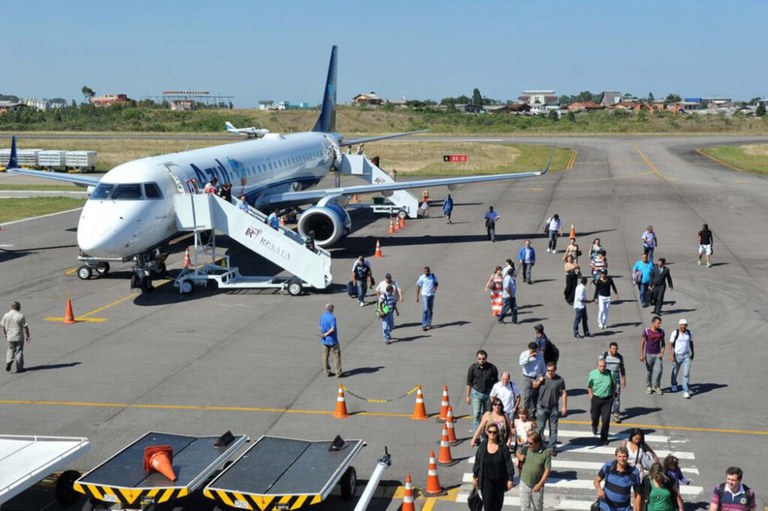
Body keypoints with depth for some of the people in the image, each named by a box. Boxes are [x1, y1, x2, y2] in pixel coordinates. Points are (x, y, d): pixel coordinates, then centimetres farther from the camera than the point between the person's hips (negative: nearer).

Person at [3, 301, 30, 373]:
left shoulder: (6, 315, -2)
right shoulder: (20, 316, -15)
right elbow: (25, 327, -12)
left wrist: (5, 334, 22)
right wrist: (27, 336, -2)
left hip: (10, 337, 3)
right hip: (19, 337, -3)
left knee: (11, 349, 20)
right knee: (19, 351, 6)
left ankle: (8, 362, -1)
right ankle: (19, 367, 10)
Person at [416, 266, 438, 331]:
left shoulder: (433, 276, 0)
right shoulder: (422, 278, -8)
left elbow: (436, 283, 18)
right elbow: (418, 287, -2)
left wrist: (435, 287, -5)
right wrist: (417, 297, -5)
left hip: (431, 295, 4)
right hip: (424, 295, -4)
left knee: (430, 310, 10)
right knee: (425, 310, -14)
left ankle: (429, 324, 22)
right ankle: (424, 325, -14)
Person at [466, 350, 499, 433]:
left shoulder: (492, 368, -6)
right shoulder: (473, 368, -8)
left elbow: (495, 382, 4)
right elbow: (469, 382, 1)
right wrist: (468, 396, 2)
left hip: (488, 394, 1)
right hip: (476, 393, -1)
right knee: (476, 415, -9)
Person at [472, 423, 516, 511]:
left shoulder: (503, 447, -8)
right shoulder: (482, 446, -3)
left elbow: (508, 463, -6)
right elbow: (477, 462, 5)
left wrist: (510, 479, -8)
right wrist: (474, 477, 8)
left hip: (499, 480, 0)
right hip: (486, 480, 0)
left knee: (498, 504, 12)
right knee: (488, 503, -6)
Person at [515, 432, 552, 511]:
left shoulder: (546, 453, -15)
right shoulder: (526, 448, -7)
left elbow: (547, 470, -15)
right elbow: (517, 452, 14)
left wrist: (540, 484, -20)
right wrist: (519, 456, -10)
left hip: (537, 486, -2)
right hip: (525, 484, 2)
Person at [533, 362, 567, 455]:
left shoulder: (560, 380, -5)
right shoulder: (542, 377, -1)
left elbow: (564, 393, -2)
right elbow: (534, 386, 13)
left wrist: (564, 406, -6)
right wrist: (539, 381, -9)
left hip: (554, 408, 0)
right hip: (542, 407, 0)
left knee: (553, 429, 8)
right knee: (540, 428, 3)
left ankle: (552, 447, 17)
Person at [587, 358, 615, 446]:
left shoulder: (609, 373, -6)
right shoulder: (593, 374, -7)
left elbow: (614, 385, 9)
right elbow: (589, 386, 4)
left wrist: (612, 395, 7)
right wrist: (591, 396, 1)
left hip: (607, 399, 0)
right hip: (596, 398, 0)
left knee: (606, 419, -3)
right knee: (595, 416, 17)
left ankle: (604, 438, 9)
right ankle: (594, 427, 53)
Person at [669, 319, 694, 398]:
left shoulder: (689, 333, -3)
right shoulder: (675, 333, -13)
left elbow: (691, 343, 13)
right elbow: (670, 344, -11)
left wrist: (692, 353, 18)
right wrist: (671, 355, -19)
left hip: (686, 356, 1)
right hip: (676, 355, -1)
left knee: (686, 373, -10)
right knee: (675, 372, 18)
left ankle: (686, 392, -10)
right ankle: (674, 386, 46)